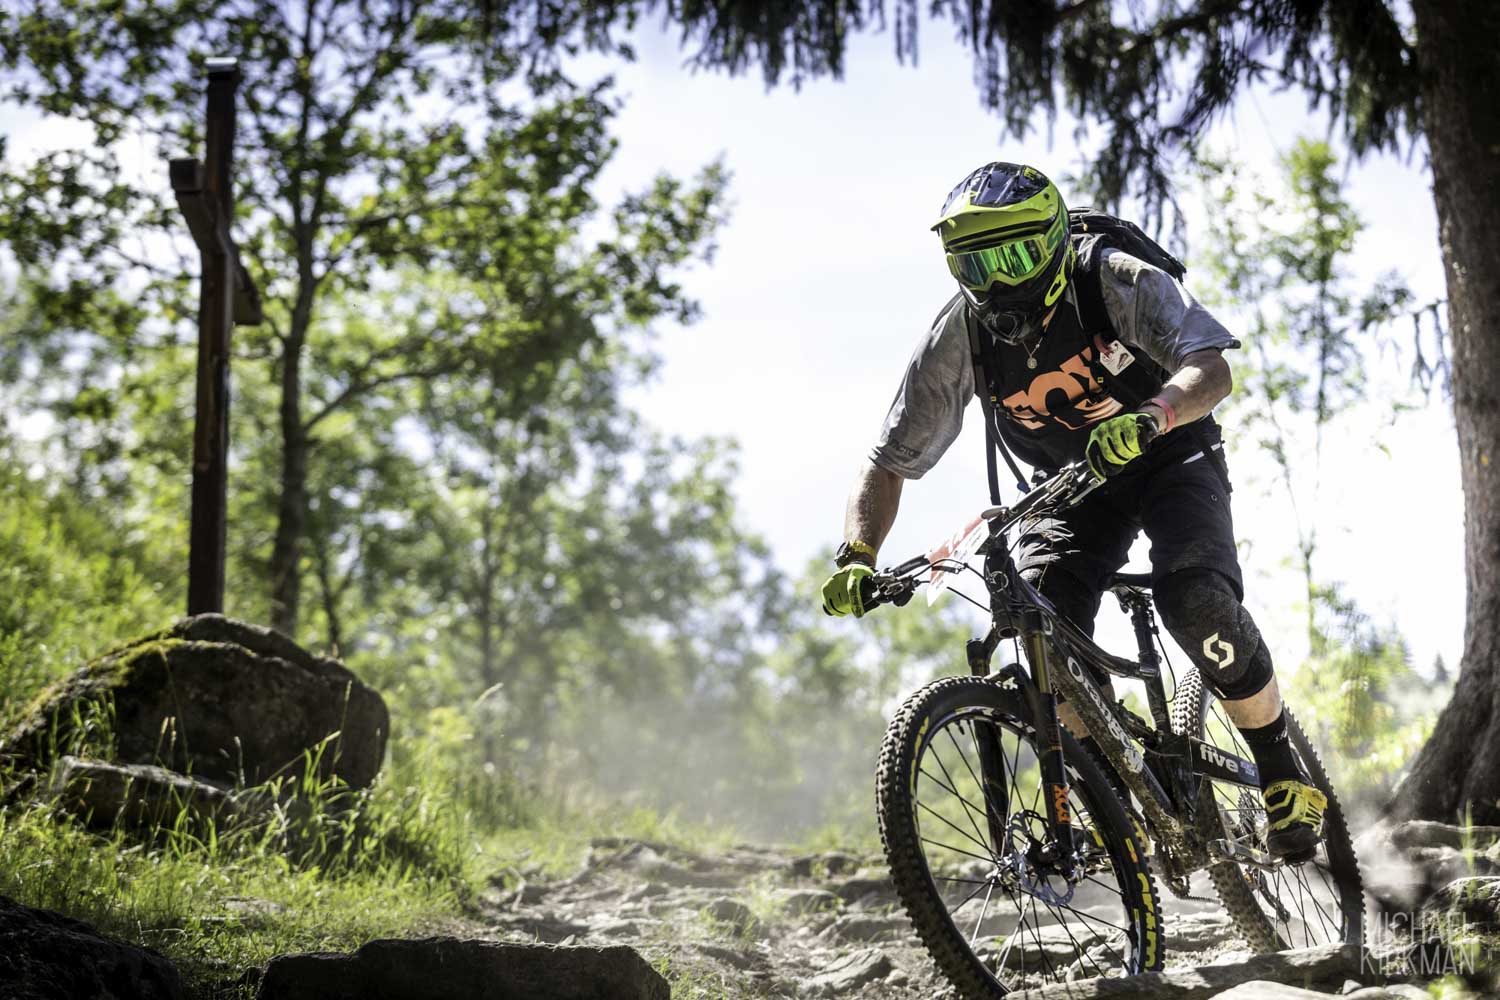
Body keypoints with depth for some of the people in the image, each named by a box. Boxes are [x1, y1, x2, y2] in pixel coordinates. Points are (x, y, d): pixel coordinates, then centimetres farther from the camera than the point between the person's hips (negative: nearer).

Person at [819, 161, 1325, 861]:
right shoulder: (958, 337, -18)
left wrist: (1151, 416, -60)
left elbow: (1211, 368, -39)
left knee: (1196, 600, -29)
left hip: (1169, 461, -3)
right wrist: (857, 556, -31)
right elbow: (888, 461, -14)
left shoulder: (1115, 281, -26)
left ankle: (1284, 775, -8)